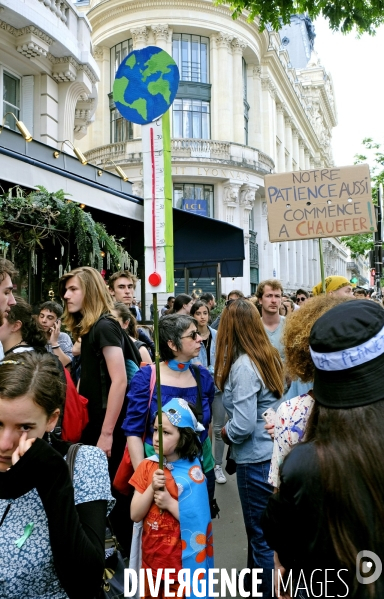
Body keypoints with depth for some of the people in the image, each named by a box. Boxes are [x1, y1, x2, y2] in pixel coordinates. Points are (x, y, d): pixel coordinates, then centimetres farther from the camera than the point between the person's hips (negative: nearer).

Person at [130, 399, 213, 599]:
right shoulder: (147, 467, -4)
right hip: (150, 557, 4)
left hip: (180, 561, -4)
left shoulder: (192, 473, -15)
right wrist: (152, 488, -19)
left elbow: (198, 521, -16)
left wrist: (169, 503, -23)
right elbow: (135, 515, -6)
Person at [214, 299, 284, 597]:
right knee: (266, 530, 25)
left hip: (256, 459, -9)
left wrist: (224, 432, -5)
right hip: (274, 452, 9)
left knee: (262, 537, 7)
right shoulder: (270, 356, 3)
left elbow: (243, 425, -24)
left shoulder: (243, 366, -21)